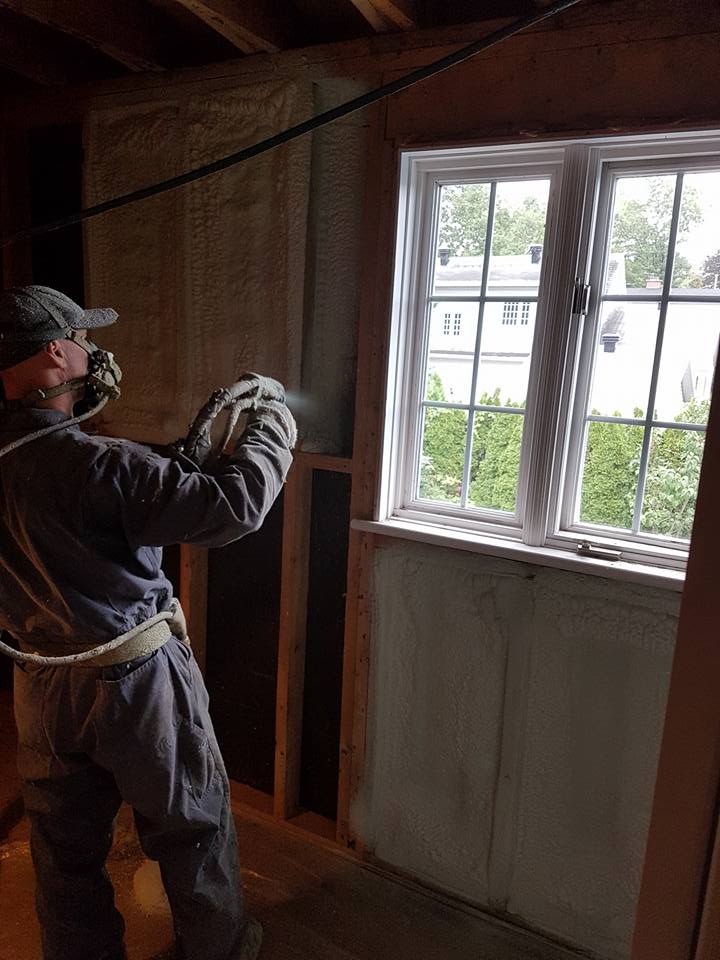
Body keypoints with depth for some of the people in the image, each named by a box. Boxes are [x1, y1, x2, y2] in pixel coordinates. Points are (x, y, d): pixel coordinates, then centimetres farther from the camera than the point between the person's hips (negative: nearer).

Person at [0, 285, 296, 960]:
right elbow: (231, 506, -29)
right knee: (193, 828, 19)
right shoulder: (97, 465, -28)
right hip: (135, 681, -6)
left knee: (65, 847, 23)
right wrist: (272, 430, -13)